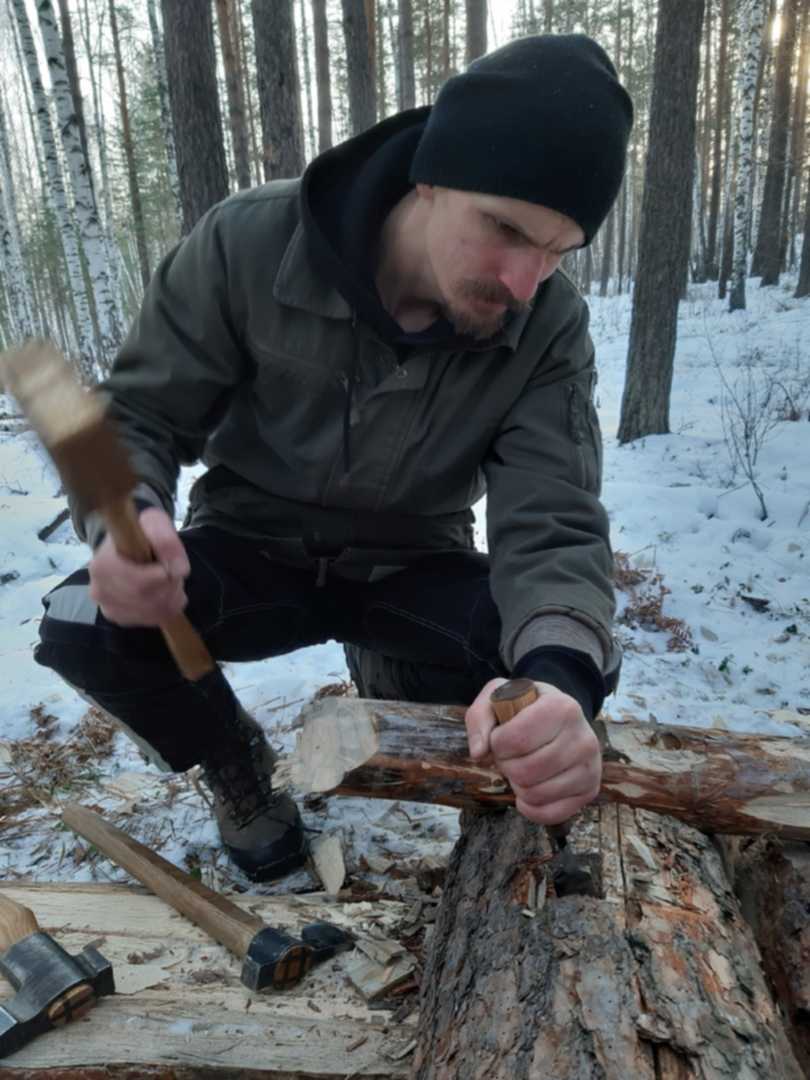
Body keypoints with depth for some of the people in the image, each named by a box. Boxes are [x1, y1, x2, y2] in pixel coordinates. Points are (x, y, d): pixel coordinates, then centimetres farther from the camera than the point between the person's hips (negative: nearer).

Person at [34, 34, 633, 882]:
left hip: (411, 568, 1)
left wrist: (557, 675, -49)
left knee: (575, 666, -24)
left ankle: (392, 678, 10)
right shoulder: (249, 242, -20)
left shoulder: (549, 327, -17)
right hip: (254, 549, 0)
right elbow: (136, 416, -13)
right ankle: (237, 770, 6)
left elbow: (552, 520, -26)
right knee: (83, 627, -28)